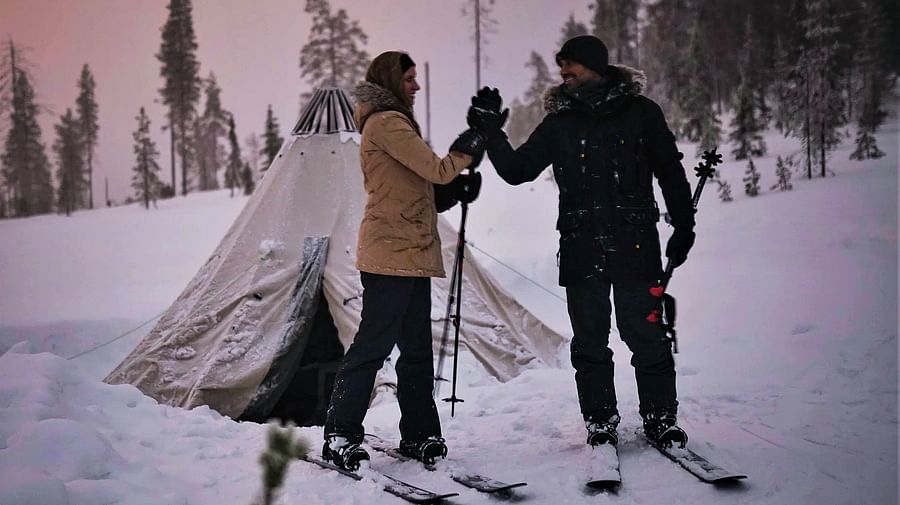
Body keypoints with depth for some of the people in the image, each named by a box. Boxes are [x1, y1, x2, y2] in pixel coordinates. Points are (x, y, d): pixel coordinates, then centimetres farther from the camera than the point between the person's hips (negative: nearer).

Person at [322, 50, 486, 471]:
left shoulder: (388, 123, 23)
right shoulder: (388, 123, -10)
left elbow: (421, 188, 23)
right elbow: (436, 169, -16)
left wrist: (455, 189, 7)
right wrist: (466, 151, 2)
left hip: (410, 255, 10)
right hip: (391, 254, -10)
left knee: (417, 350, 10)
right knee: (373, 345, -9)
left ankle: (419, 436, 16)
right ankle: (340, 436, -6)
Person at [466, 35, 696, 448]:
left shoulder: (640, 112, 5)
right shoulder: (559, 123, 11)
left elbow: (670, 171, 8)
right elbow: (518, 170, 10)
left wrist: (683, 228, 5)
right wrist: (492, 136, -3)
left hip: (635, 244, -2)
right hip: (581, 248, 3)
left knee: (645, 335, -1)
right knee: (590, 340, 5)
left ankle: (661, 417, 11)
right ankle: (600, 422, 14)